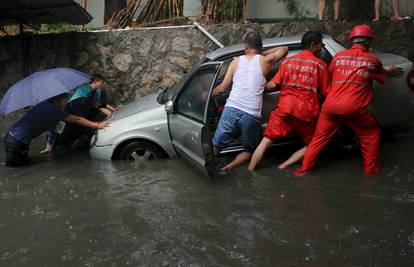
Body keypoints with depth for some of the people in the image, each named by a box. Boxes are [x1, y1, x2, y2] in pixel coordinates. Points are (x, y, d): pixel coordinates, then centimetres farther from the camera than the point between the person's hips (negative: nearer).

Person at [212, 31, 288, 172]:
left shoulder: (236, 61, 10)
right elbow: (284, 49, 24)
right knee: (250, 150, 17)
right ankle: (229, 167, -7)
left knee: (216, 144, 13)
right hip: (251, 115, -1)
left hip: (231, 110, 1)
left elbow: (222, 88, 13)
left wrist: (210, 94, 32)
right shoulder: (265, 61, 6)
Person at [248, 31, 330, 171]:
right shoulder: (320, 64, 4)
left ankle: (249, 171, 2)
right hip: (306, 112, -2)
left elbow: (272, 84, 4)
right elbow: (325, 92, 2)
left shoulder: (288, 61, 11)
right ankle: (284, 165, 0)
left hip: (285, 107, 2)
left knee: (266, 141, 8)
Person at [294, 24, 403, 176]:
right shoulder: (373, 61, 8)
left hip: (331, 106, 2)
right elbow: (382, 76, 29)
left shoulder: (338, 56, 11)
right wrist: (391, 72, 53)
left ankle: (304, 169, 17)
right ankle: (371, 169, 27)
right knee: (371, 135, 21)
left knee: (319, 138, 16)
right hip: (354, 108, -2)